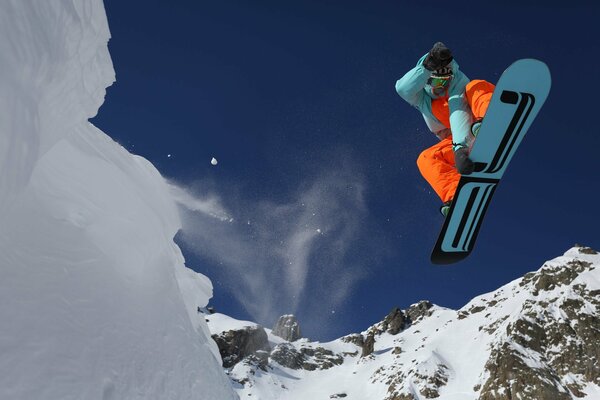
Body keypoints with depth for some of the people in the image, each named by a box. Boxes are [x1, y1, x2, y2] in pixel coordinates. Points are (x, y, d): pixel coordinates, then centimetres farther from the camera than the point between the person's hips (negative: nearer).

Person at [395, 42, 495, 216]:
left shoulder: (458, 80, -6)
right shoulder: (421, 97, 5)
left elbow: (459, 111, -24)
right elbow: (403, 89, -20)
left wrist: (461, 145, -41)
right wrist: (427, 66, -34)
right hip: (458, 140, 3)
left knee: (475, 86, -26)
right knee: (426, 159, -23)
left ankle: (486, 124, -59)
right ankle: (456, 197, -44)